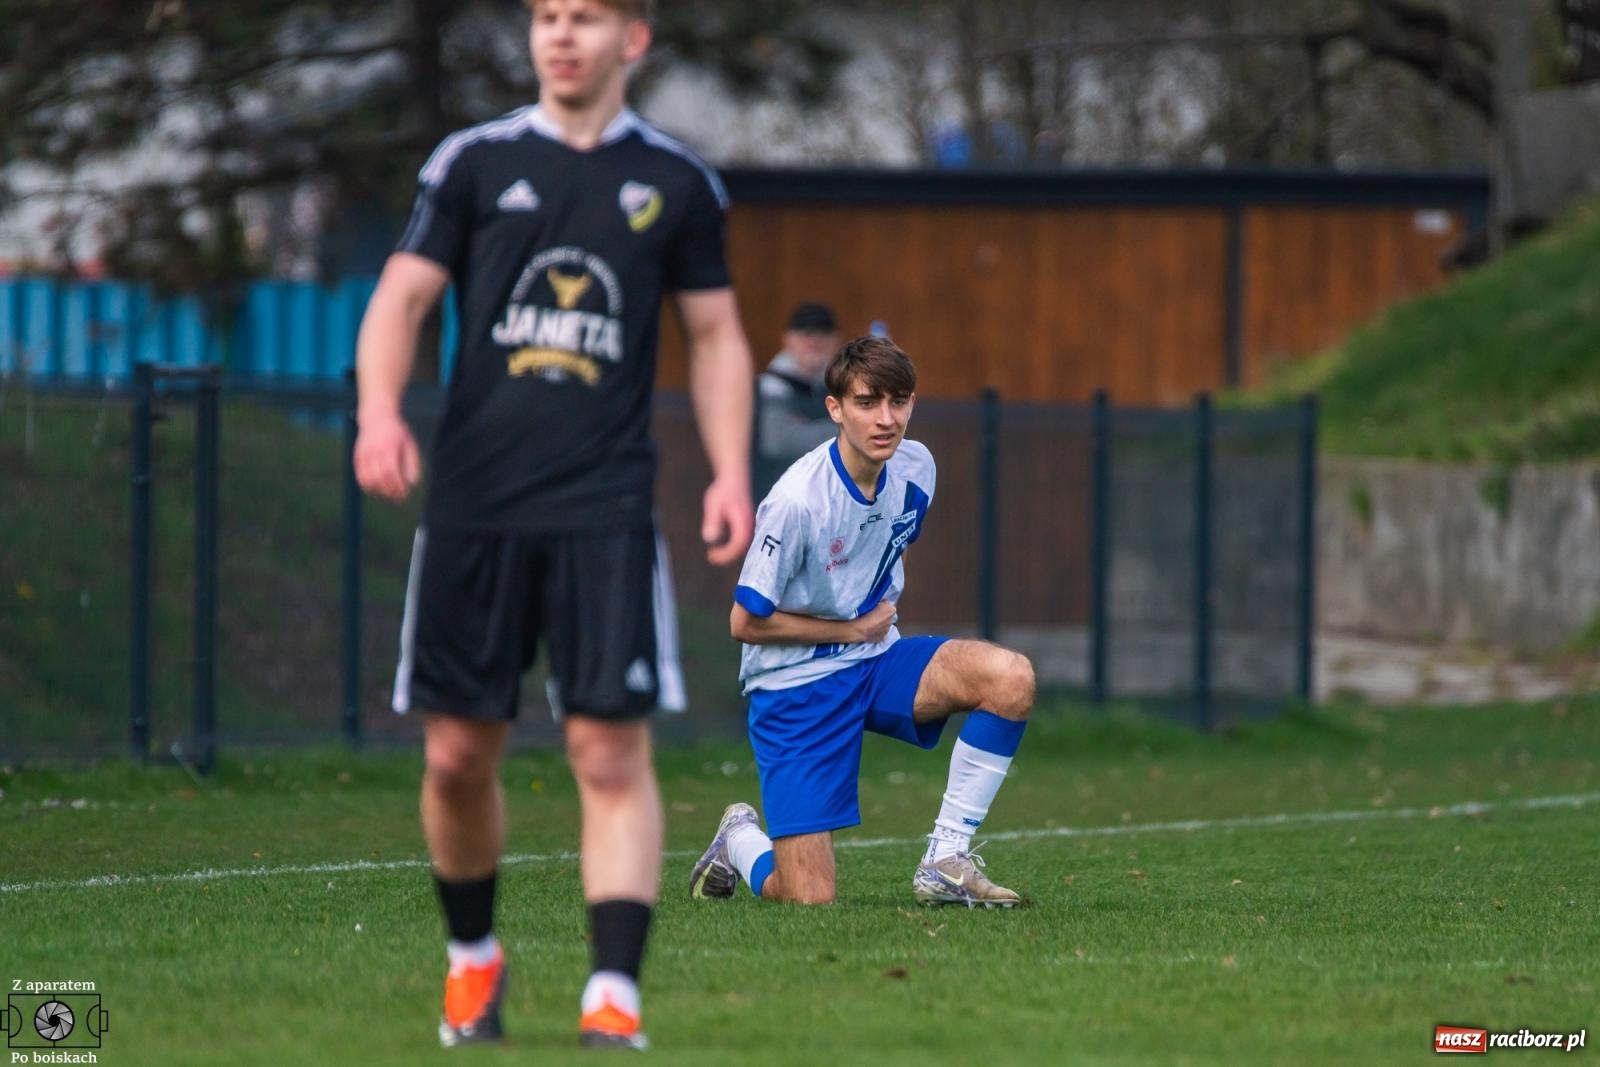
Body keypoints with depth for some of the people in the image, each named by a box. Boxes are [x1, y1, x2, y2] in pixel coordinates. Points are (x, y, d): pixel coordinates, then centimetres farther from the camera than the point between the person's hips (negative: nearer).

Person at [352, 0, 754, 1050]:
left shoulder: (676, 183, 8)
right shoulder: (474, 163, 7)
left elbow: (716, 334, 14)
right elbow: (402, 297, 4)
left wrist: (731, 472, 3)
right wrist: (381, 411, -14)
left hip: (606, 510, -1)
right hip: (475, 502, 1)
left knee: (612, 748, -11)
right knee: (459, 752, 3)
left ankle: (615, 993, -13)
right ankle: (473, 955, 26)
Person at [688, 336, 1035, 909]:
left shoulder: (916, 467, -4)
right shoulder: (797, 500, -25)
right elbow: (746, 621, -16)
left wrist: (879, 616, 5)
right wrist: (855, 628, -11)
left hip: (876, 662, 6)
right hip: (795, 684, -6)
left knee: (1011, 677, -23)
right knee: (810, 900, -11)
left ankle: (946, 860, -11)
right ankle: (740, 841, 27)